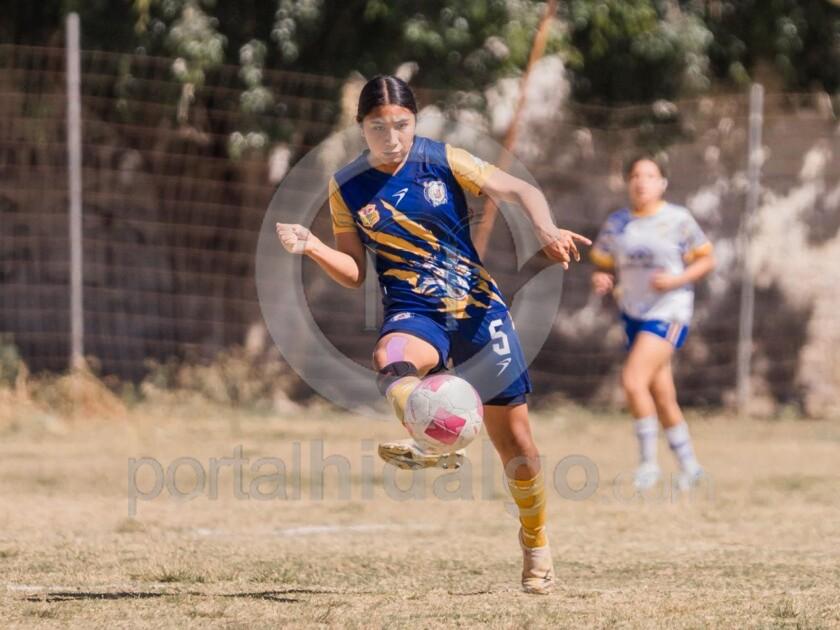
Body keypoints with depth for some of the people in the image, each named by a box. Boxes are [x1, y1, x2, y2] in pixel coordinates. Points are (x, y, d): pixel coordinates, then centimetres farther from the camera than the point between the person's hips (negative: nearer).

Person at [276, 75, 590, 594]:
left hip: (479, 308, 0)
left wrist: (547, 229, -23)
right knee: (390, 357, -39)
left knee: (515, 440, 2)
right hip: (414, 315, 0)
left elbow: (521, 191, -3)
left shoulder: (444, 161, -4)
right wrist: (312, 247, -11)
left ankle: (537, 546, 24)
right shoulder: (347, 188, 2)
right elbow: (354, 272, 8)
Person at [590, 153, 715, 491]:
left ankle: (649, 461, -9)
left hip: (668, 311, -5)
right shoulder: (616, 223, 6)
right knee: (662, 397, 10)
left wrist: (676, 280, -16)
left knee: (633, 381, -21)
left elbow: (707, 259, -1)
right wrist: (601, 280, -10)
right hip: (633, 312, 5)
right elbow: (604, 265, 13)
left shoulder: (678, 219, -6)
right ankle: (689, 466, 24)